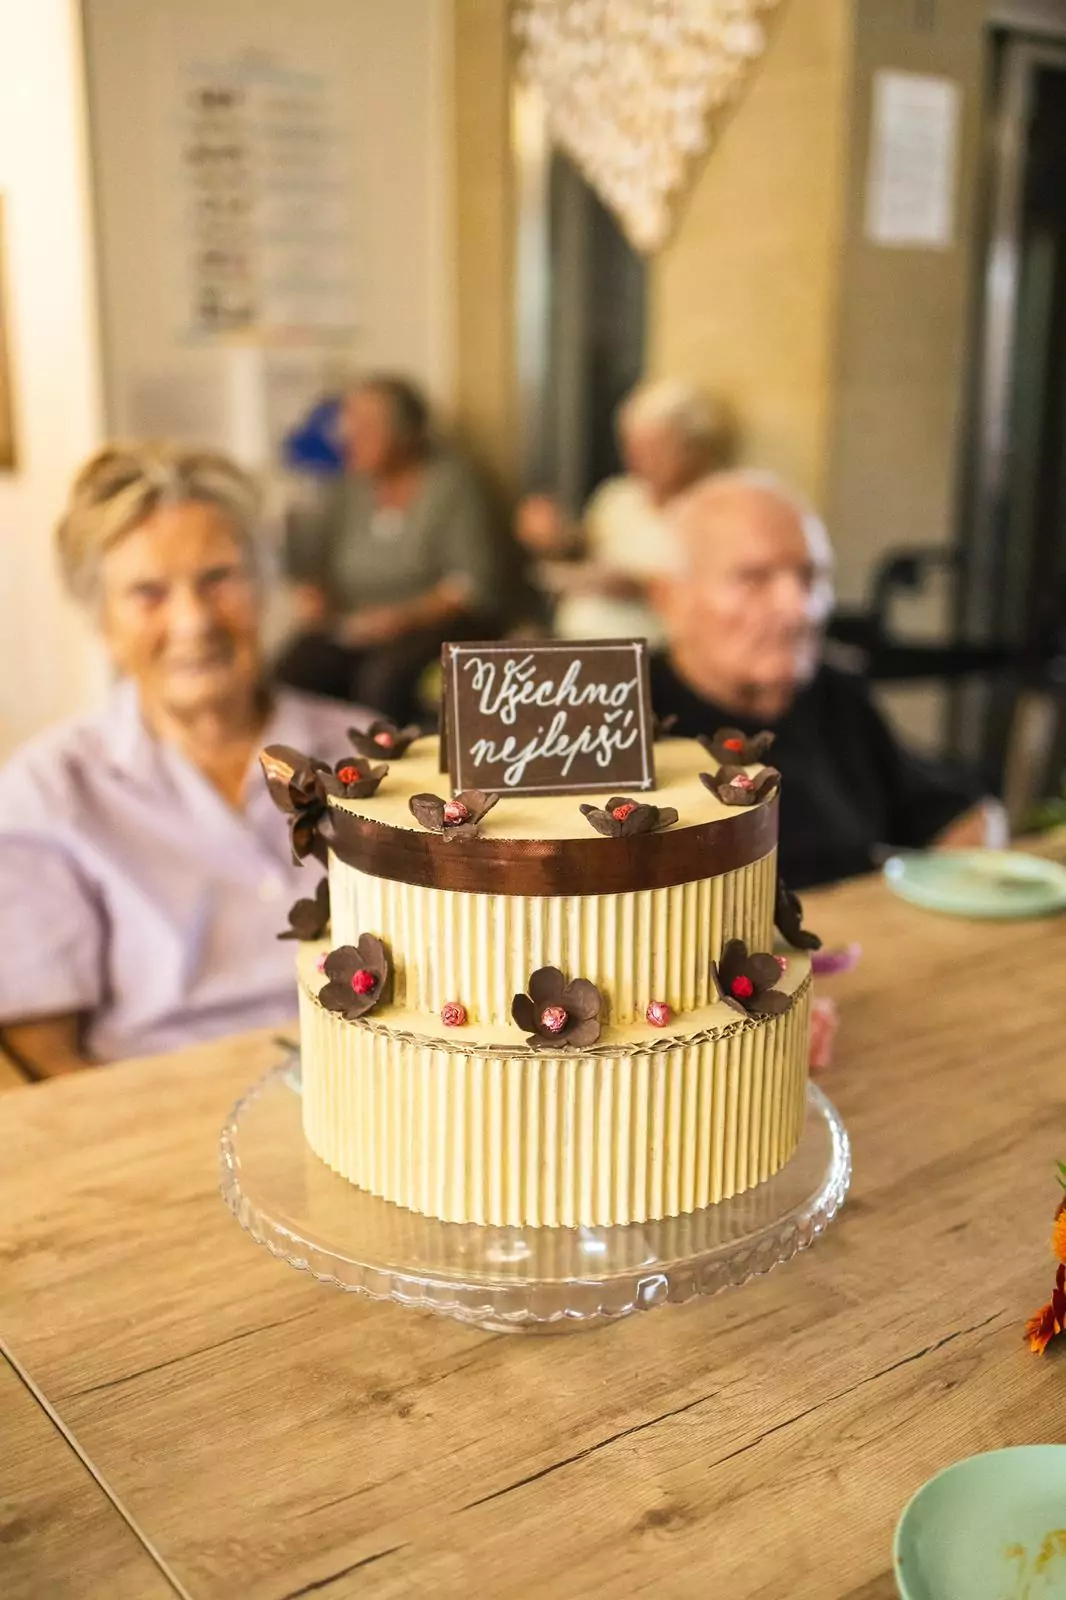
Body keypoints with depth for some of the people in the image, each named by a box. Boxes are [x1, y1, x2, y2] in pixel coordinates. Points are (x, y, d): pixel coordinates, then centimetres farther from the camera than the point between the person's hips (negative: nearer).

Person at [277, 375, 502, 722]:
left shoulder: (450, 482, -2)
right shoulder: (350, 485, 12)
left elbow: (474, 580, -8)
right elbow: (306, 552, 14)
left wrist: (407, 616, -20)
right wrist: (307, 592, -9)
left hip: (432, 625, -4)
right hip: (348, 626, 4)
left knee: (385, 678, -35)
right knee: (293, 673, -24)